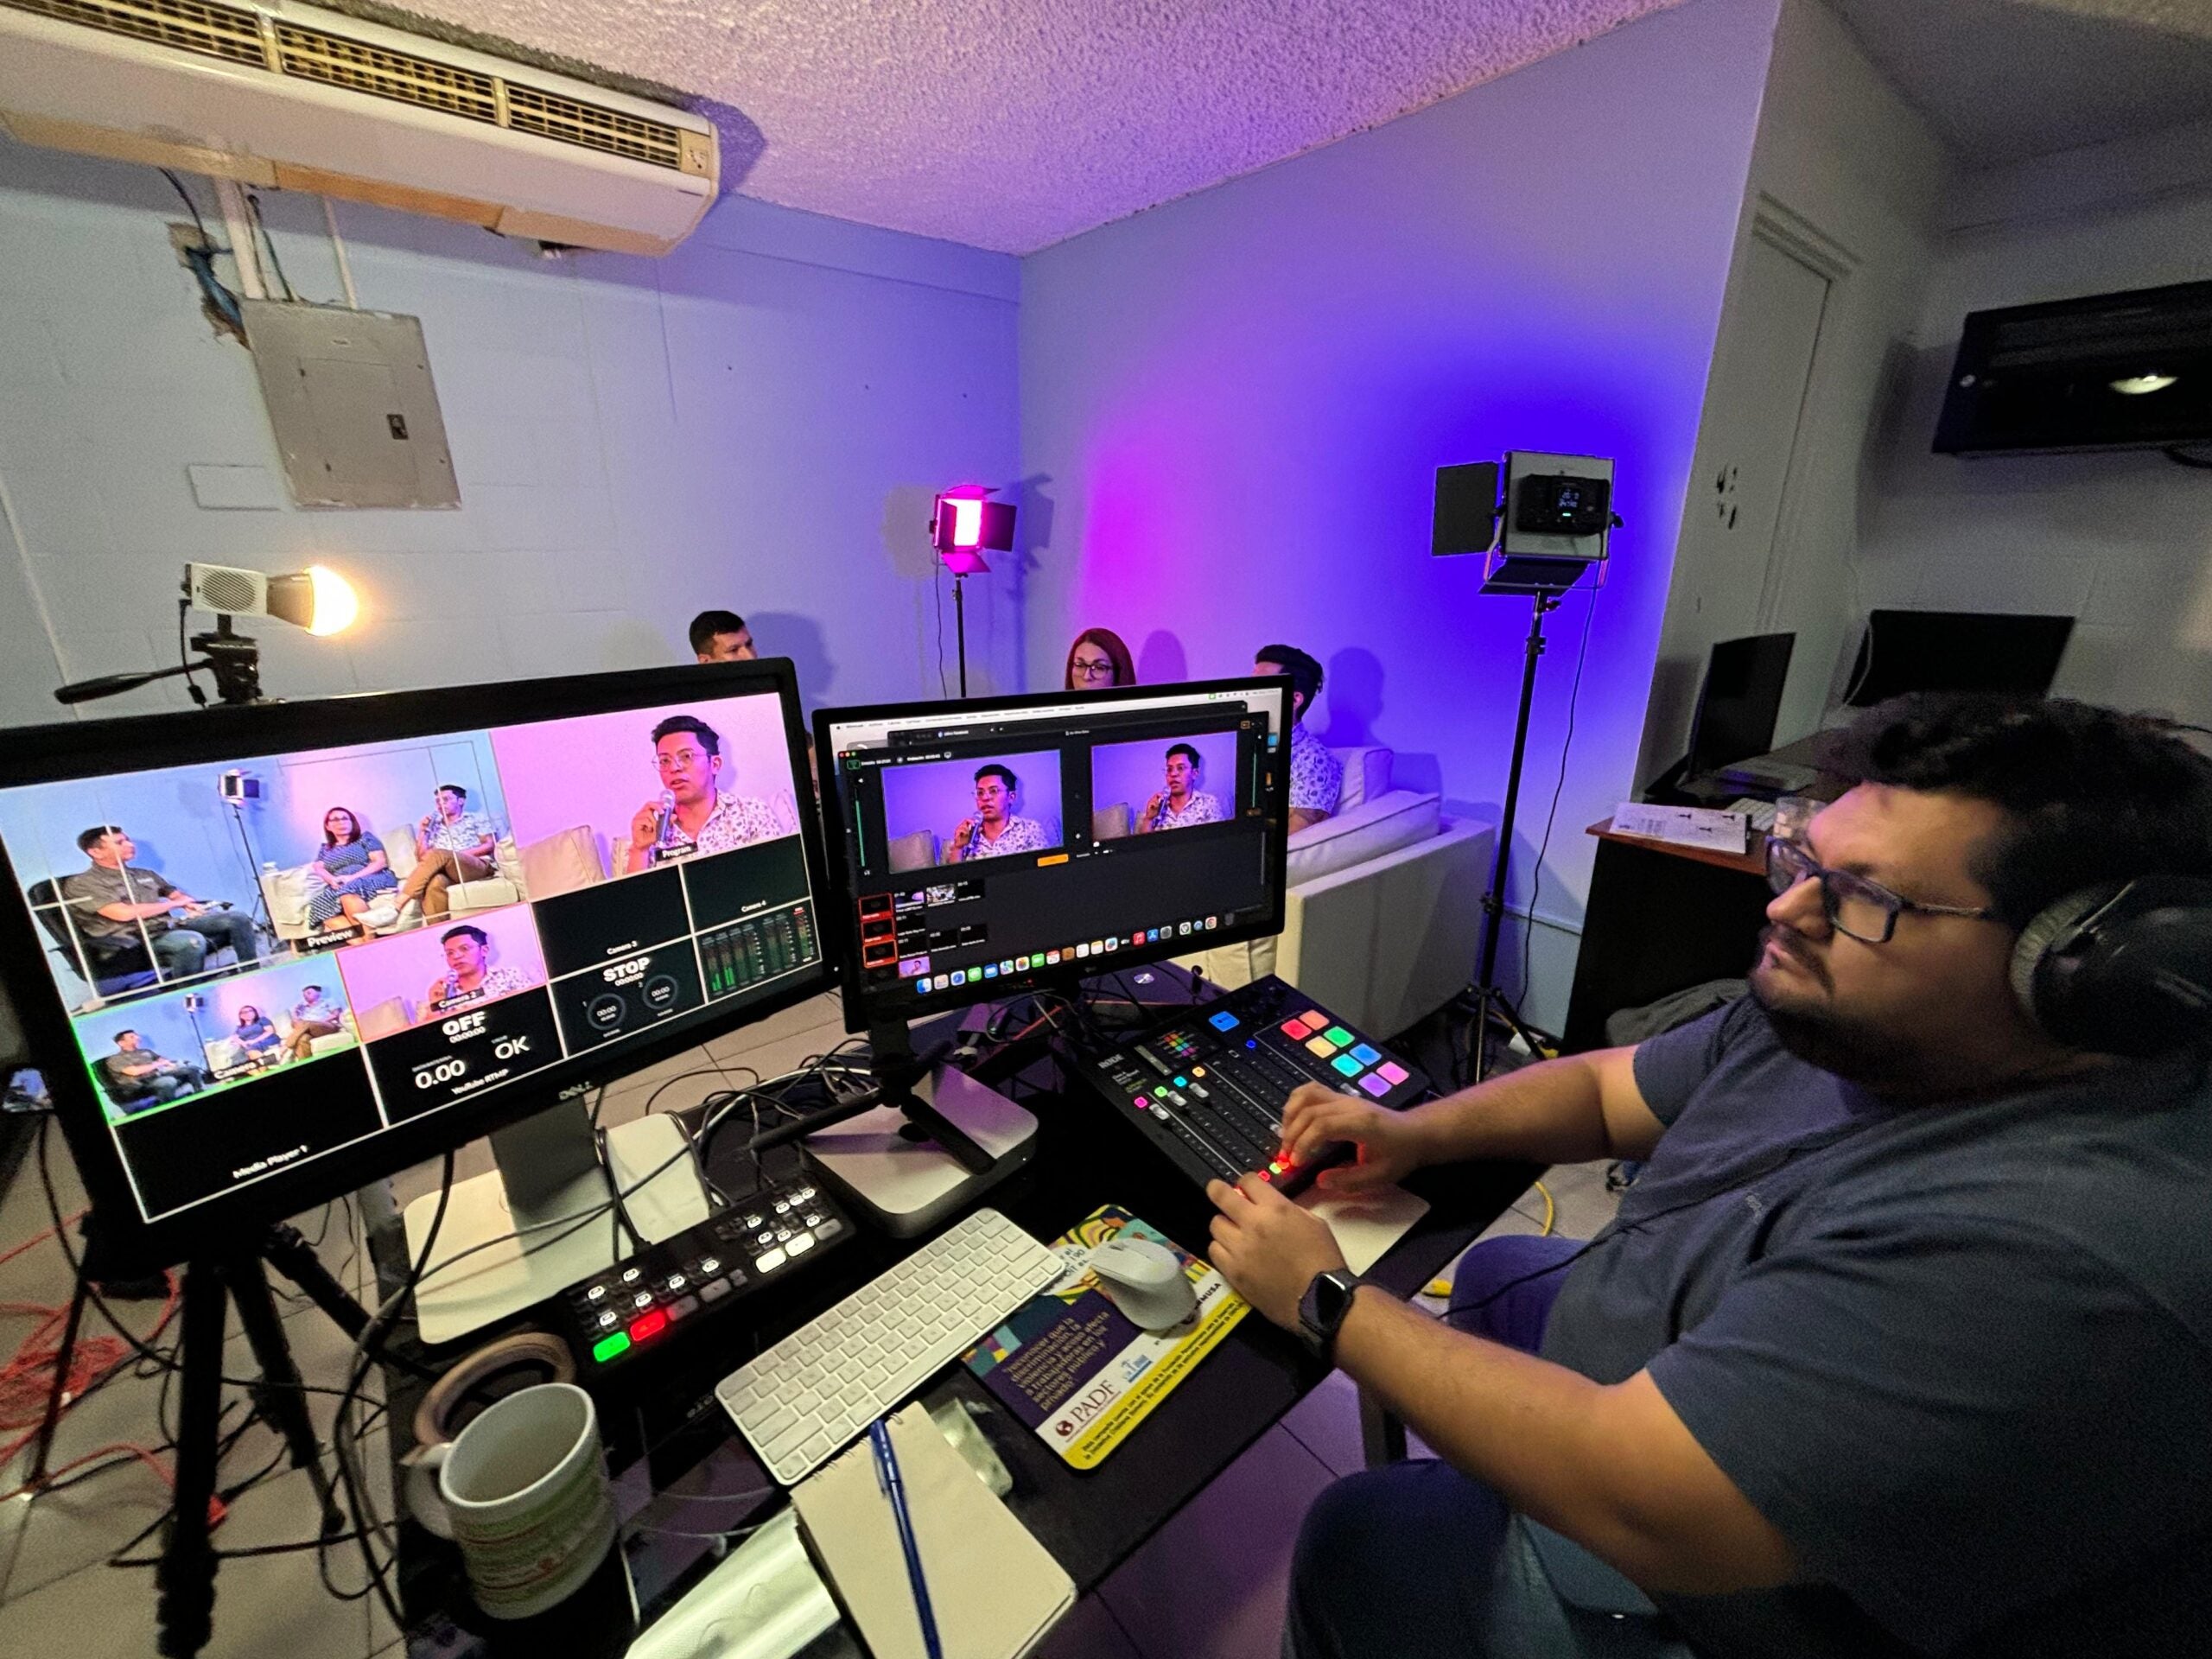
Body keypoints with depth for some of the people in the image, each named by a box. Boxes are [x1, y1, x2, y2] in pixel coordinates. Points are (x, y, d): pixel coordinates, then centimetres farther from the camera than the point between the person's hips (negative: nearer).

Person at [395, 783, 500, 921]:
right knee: (435, 882, -37)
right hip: (447, 873, 3)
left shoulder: (476, 819, 19)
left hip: (479, 866, -3)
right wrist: (422, 831, 12)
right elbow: (421, 859, 20)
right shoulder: (434, 827, 29)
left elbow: (490, 845, 4)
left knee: (438, 855, -33)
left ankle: (396, 907, -38)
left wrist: (458, 854, -6)